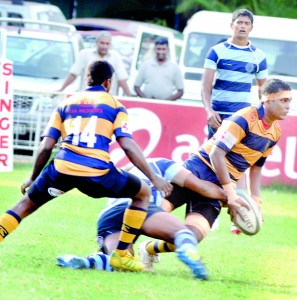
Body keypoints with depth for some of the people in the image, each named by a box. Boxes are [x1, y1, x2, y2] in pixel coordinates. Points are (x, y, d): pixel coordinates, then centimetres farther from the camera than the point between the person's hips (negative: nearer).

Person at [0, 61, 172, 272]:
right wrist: (154, 178, 4)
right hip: (97, 173, -2)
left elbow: (46, 147, 14)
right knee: (143, 193, 21)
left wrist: (33, 178, 27)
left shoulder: (66, 104, 21)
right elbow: (128, 146, 1)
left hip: (62, 168, 2)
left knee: (26, 204, 23)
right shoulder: (115, 106, 14)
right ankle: (121, 254, 17)